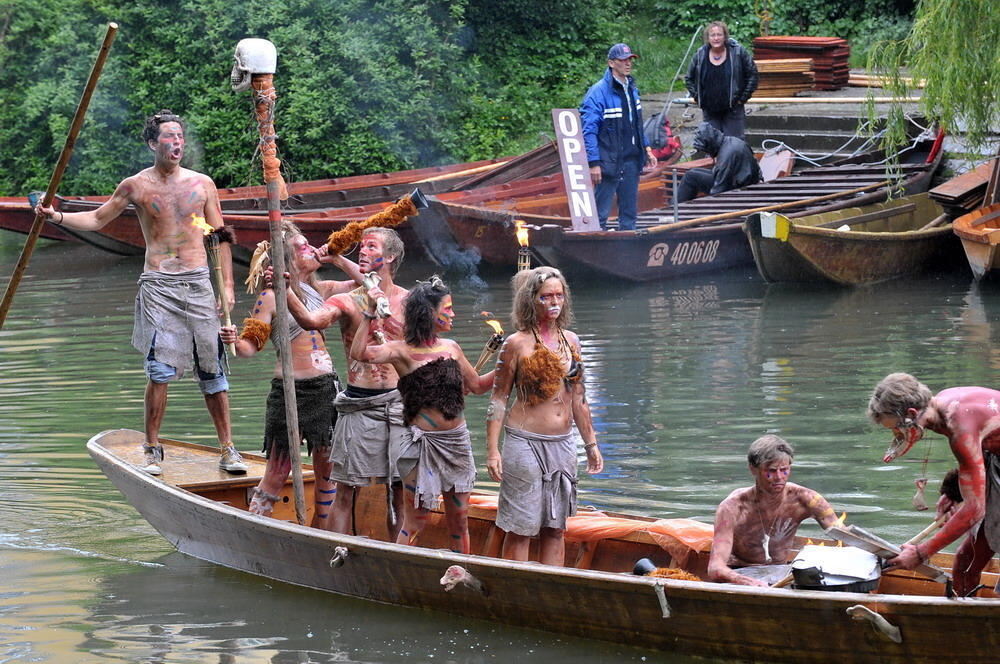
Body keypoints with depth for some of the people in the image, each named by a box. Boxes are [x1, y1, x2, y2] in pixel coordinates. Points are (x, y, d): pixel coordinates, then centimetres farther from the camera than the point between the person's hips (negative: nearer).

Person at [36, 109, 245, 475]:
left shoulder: (202, 184, 8)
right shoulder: (136, 186, 4)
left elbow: (220, 236, 11)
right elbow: (97, 219, 13)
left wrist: (227, 285, 6)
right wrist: (58, 216, -3)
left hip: (198, 282, 1)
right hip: (158, 284, -1)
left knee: (212, 369, 1)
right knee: (160, 370, -7)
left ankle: (227, 449, 8)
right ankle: (152, 449, 4)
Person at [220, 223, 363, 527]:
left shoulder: (319, 290, 11)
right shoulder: (270, 296, -5)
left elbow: (363, 284, 21)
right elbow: (251, 346, -8)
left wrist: (337, 259, 8)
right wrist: (234, 341, -30)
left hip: (326, 388, 6)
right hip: (290, 389, -6)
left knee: (327, 472, 10)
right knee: (276, 476, -5)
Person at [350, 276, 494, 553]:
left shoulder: (451, 348, 10)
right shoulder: (402, 351, -8)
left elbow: (477, 385, 22)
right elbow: (359, 353, -25)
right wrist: (370, 315, -29)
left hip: (457, 440, 6)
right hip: (425, 442, -6)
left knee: (459, 521, 10)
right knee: (414, 523, -1)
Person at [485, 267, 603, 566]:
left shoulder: (570, 341, 10)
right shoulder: (517, 344, -6)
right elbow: (498, 398, -5)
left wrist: (591, 443, 16)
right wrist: (492, 451, -10)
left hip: (563, 443, 5)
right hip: (526, 441, -5)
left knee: (555, 529, 9)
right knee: (521, 529, -3)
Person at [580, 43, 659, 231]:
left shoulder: (632, 88, 10)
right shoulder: (599, 92, -14)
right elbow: (589, 130, -16)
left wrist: (646, 149, 18)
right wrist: (594, 164, -20)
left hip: (632, 159, 8)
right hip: (609, 161, -8)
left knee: (629, 210, 14)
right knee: (600, 212, -5)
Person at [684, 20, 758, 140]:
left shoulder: (738, 52, -5)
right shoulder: (700, 56, 2)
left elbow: (752, 75, 2)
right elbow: (689, 79, 17)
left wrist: (744, 97, -3)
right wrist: (696, 96, 6)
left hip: (733, 109, -3)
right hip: (709, 111, 3)